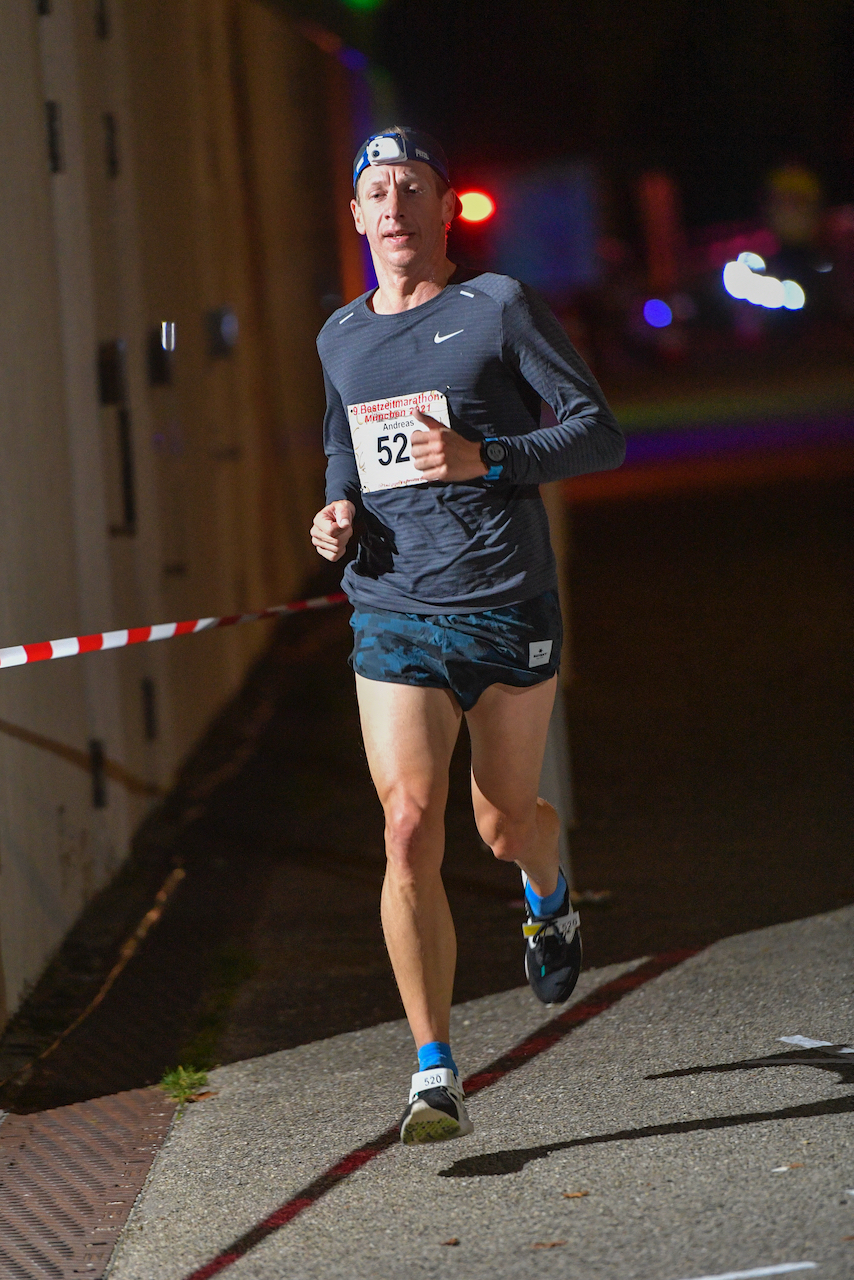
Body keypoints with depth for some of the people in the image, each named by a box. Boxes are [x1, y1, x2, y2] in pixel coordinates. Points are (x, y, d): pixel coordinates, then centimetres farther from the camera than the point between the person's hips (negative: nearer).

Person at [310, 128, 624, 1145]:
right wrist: (339, 510, 7)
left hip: (509, 611, -2)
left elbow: (599, 433, -4)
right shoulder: (341, 339, 12)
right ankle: (434, 1076, -10)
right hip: (393, 619, 2)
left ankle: (548, 899, 52)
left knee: (505, 821, 12)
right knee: (410, 831, -12)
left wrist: (486, 459, -19)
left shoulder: (500, 308, -2)